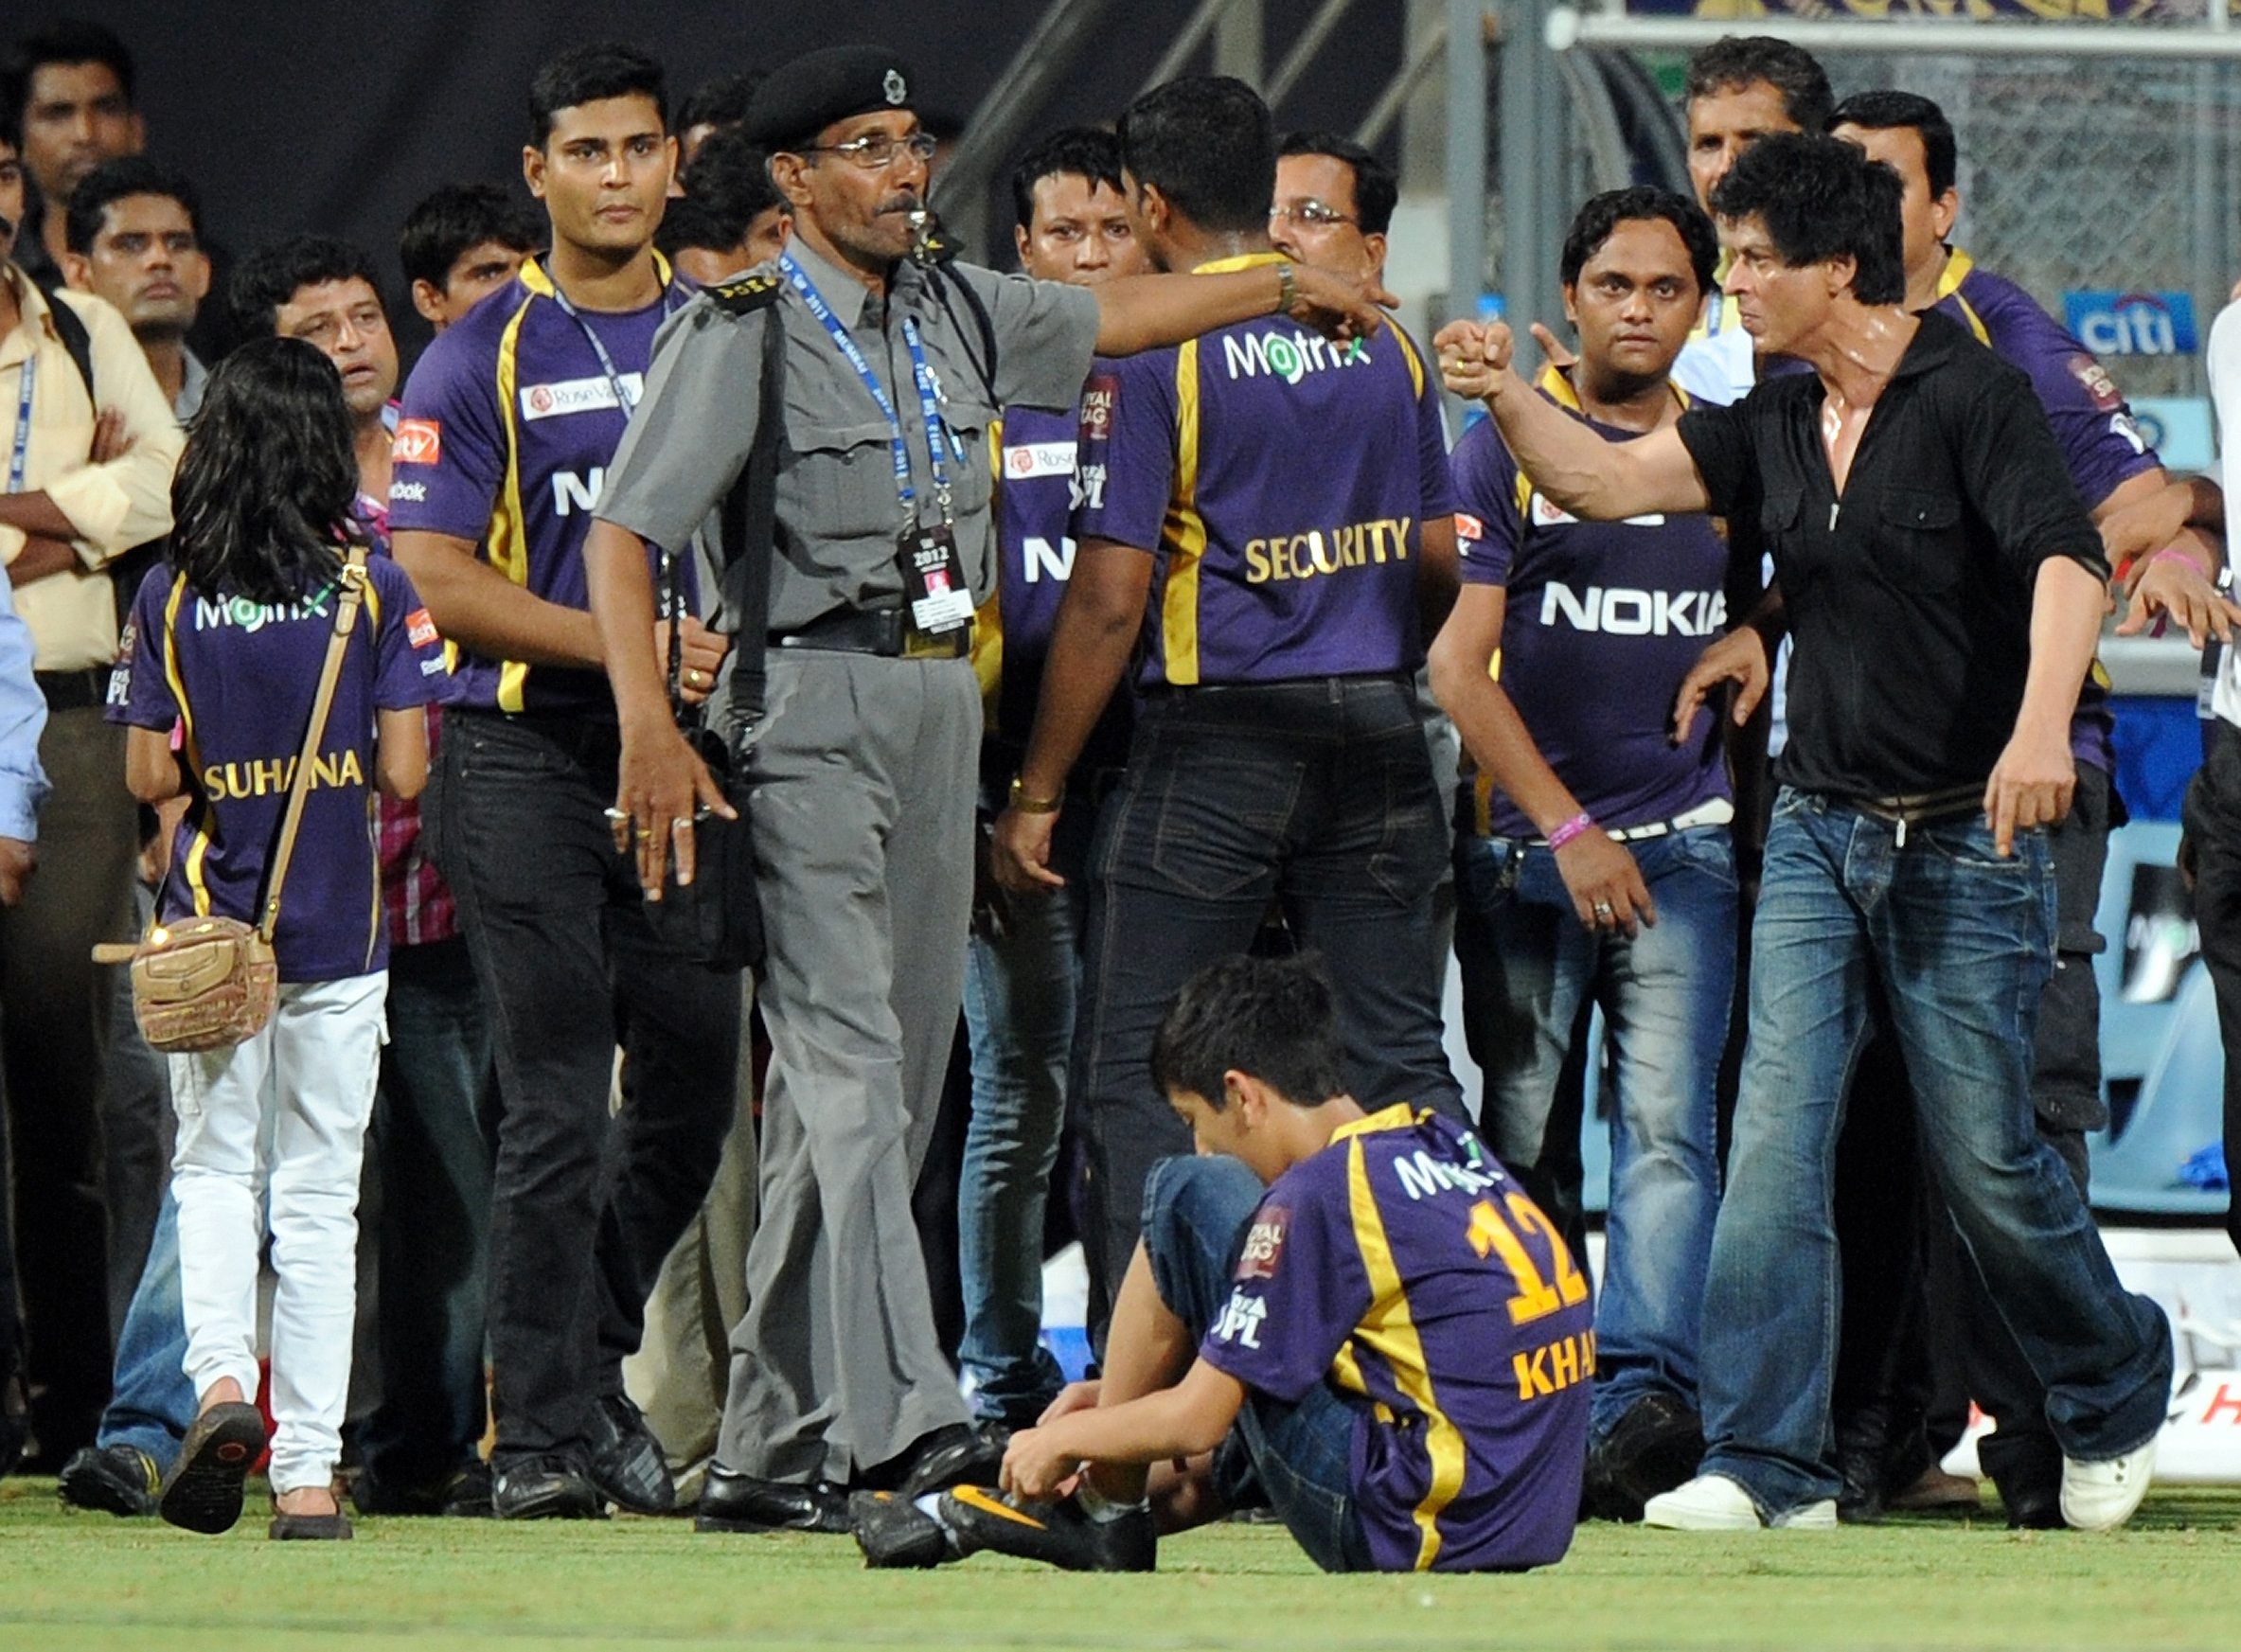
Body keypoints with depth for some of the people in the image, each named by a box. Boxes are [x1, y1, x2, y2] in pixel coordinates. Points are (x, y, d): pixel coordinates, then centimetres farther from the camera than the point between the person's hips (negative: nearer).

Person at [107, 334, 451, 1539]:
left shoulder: (171, 598, -3)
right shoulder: (373, 593, -7)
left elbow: (149, 774, -2)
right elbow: (402, 771, -9)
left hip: (210, 927, 1)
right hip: (338, 932, -1)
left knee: (214, 1171, 14)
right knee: (318, 1193, 5)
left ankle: (221, 1374, -13)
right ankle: (307, 1473, 3)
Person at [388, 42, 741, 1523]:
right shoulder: (481, 359, 1)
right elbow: (441, 575, -6)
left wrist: (732, 652, -7)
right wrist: (620, 645, -17)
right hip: (530, 751, -4)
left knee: (694, 1091, 4)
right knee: (558, 1106, -6)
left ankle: (591, 1364, 24)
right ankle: (546, 1434, -1)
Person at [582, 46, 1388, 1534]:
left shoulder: (960, 314, 16)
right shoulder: (744, 335, -5)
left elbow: (1110, 319, 35)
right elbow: (623, 534, -10)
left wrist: (1287, 285, 46)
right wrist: (650, 730, -21)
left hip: (941, 700, 7)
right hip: (812, 699, -7)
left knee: (897, 1072, 5)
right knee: (848, 1067, -16)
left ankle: (772, 1452, 8)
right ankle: (901, 1417, -27)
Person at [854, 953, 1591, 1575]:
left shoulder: (1318, 1192, -11)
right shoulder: (1447, 1146, 14)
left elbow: (1197, 1420, -7)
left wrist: (1064, 1438, 10)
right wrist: (1128, 1400, 29)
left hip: (1410, 1533, -8)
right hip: (1529, 1533, 8)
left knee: (1188, 1199, 0)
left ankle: (1107, 1509, 10)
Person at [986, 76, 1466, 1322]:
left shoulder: (1154, 353, -9)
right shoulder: (1384, 343, 9)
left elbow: (1111, 599, -11)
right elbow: (1443, 559, 14)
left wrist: (1038, 792, -4)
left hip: (1220, 735, -5)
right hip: (1379, 731, 5)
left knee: (1139, 1074, 1)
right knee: (1399, 1062, 8)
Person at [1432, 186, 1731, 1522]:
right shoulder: (1505, 447, 4)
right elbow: (1459, 662, -2)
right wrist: (1565, 827, -10)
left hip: (1686, 846, 1)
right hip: (1527, 850, 0)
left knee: (1670, 1124, -15)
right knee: (1521, 1140, 1)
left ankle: (1648, 1394, -28)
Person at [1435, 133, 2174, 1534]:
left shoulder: (1973, 395, -11)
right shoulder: (1773, 427, 10)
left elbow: (2065, 556, -23)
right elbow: (1610, 482, 7)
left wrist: (2041, 724, -38)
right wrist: (1505, 398, -11)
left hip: (1968, 839, -6)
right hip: (1820, 828, 6)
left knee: (1984, 1152, 1)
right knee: (1776, 1135, -6)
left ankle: (2116, 1395, 26)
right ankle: (1769, 1461, -7)